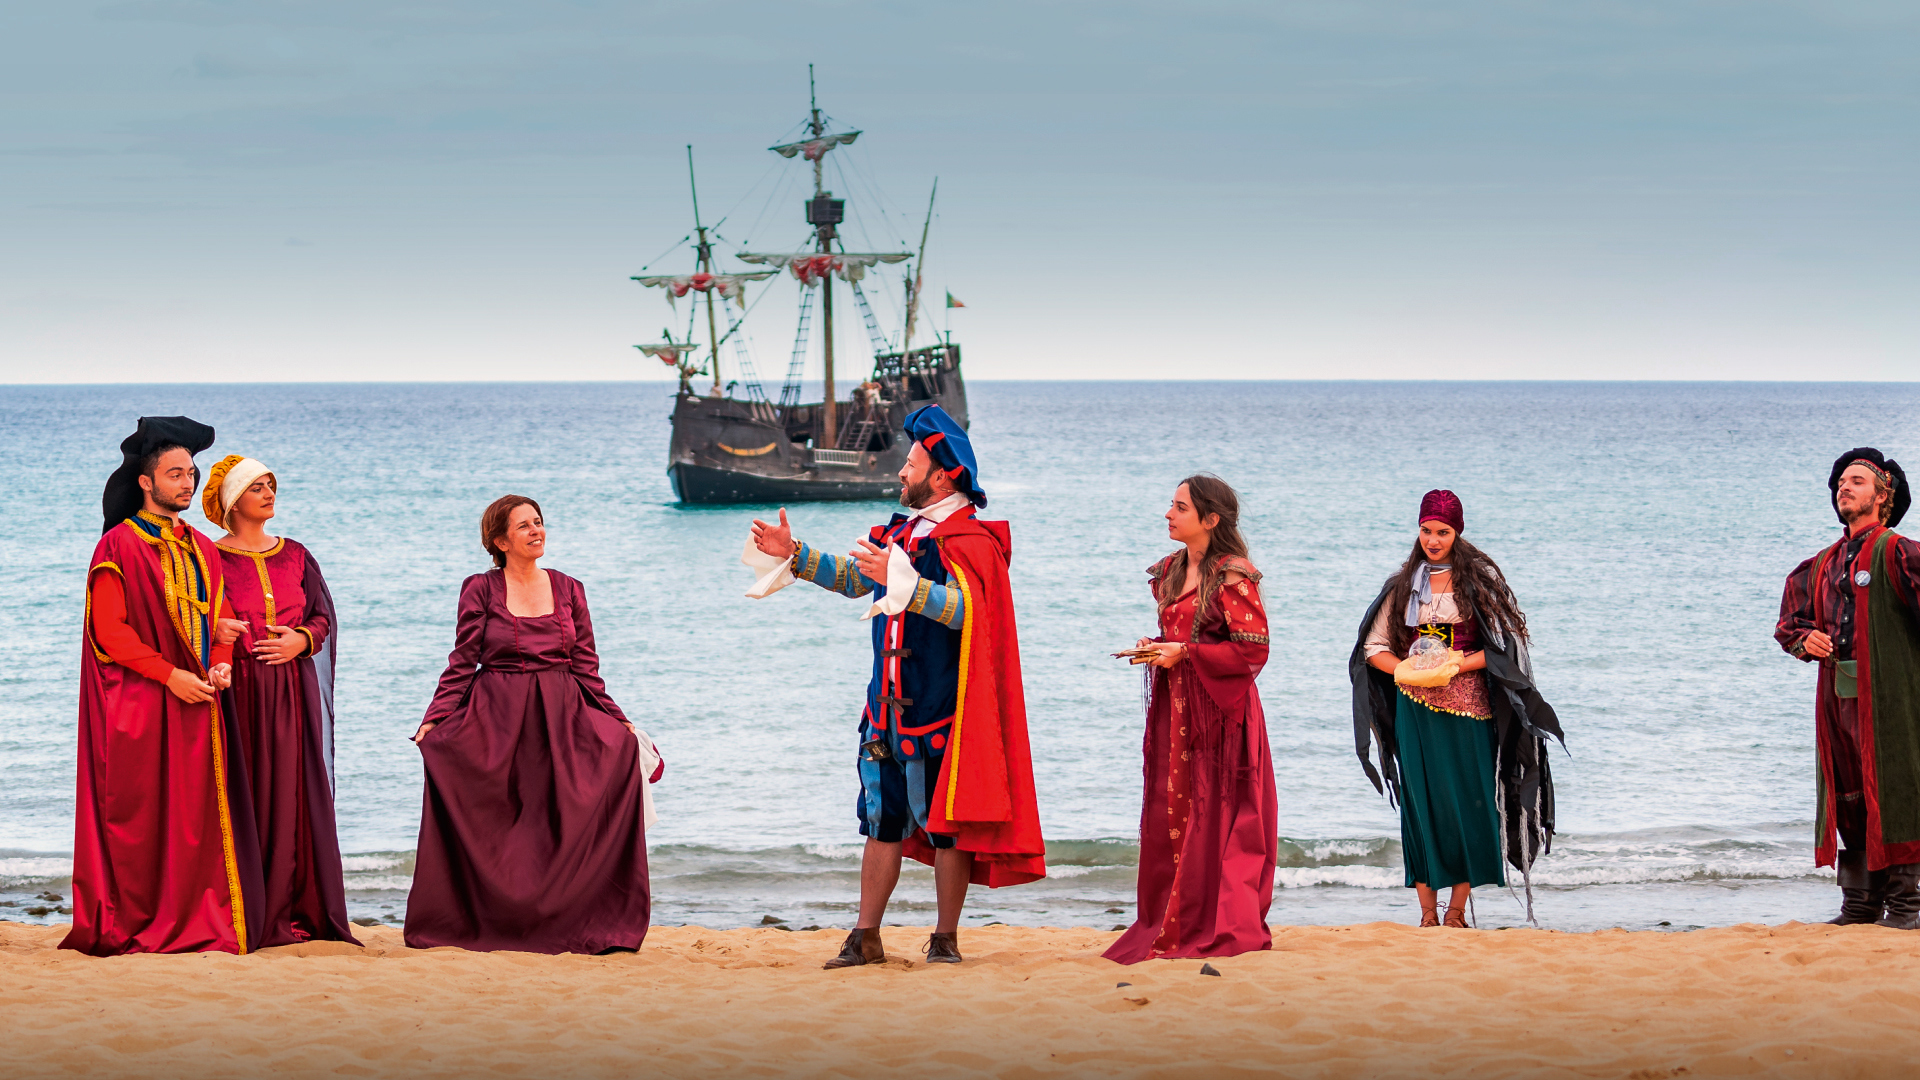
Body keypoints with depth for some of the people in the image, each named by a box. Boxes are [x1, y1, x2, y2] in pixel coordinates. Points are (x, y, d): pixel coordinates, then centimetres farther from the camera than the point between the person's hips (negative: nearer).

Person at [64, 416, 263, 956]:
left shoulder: (202, 550, 16)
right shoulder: (119, 546, -4)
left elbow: (219, 617, 17)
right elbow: (109, 630, -11)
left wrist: (219, 665, -4)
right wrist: (171, 674, -17)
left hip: (197, 704, 6)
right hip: (141, 705, -6)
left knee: (198, 816, 2)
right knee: (140, 815, -5)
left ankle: (195, 921, 4)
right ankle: (131, 926, 0)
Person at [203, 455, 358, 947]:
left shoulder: (295, 556, 14)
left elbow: (324, 616, 11)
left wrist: (301, 639, -7)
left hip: (295, 689, 4)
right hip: (241, 689, -4)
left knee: (295, 792, 0)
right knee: (247, 793, -6)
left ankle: (295, 910, 2)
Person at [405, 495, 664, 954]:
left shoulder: (568, 590, 10)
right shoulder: (480, 590, 2)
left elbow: (586, 667, 10)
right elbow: (463, 663, 0)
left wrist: (617, 722, 4)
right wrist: (434, 720, -9)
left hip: (561, 719, 3)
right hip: (496, 722, -3)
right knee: (496, 828, -9)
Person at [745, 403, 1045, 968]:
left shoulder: (968, 540, -11)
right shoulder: (902, 532, 15)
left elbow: (963, 608, -27)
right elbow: (852, 578, 28)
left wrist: (903, 581, -36)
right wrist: (796, 556, 20)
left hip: (941, 710, -8)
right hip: (889, 705, 8)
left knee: (946, 823, -1)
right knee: (882, 820, 8)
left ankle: (945, 939, 7)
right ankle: (866, 938, 11)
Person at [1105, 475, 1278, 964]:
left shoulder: (1232, 577, -11)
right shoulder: (1169, 571, 13)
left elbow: (1253, 650, -15)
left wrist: (1184, 654, -15)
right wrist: (1155, 648, 4)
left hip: (1218, 711, -7)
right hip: (1173, 708, 8)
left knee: (1215, 818, -4)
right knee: (1169, 815, 6)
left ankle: (1222, 928, 2)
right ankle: (1169, 927, 11)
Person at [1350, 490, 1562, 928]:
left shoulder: (1480, 579, 3)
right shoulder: (1404, 585, 11)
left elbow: (1504, 644, -4)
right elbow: (1374, 648, 11)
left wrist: (1458, 666, -15)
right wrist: (1406, 670, -8)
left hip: (1468, 703, -2)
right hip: (1415, 707, 2)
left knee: (1467, 801, -4)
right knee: (1420, 801, -2)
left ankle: (1457, 908, 1)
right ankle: (1428, 911, 1)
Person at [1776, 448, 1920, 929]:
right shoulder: (1822, 566, 18)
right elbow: (1788, 622, 26)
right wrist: (1804, 640, 4)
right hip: (1837, 696, 7)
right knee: (1848, 798, 9)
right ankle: (1860, 906, 15)